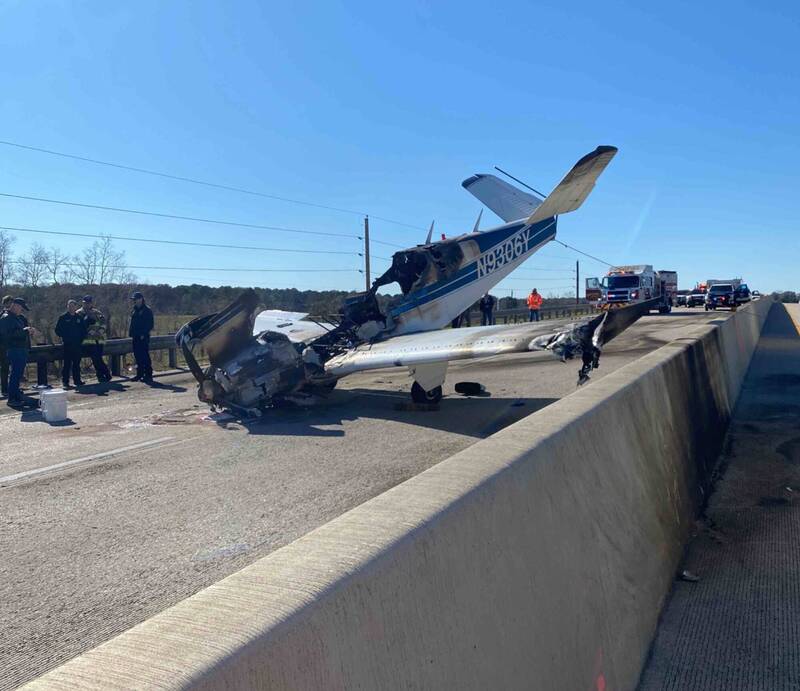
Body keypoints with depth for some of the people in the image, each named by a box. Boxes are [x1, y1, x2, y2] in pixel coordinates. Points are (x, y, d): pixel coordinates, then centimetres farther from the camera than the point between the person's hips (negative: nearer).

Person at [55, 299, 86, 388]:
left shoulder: (79, 318, 10)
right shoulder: (63, 317, 1)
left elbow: (84, 330, 17)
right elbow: (57, 330, 2)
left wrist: (81, 339, 6)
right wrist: (63, 337, -7)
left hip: (77, 345, 3)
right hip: (67, 345, -3)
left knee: (76, 363, 8)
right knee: (67, 364, -5)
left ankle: (77, 380, 15)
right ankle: (65, 381, -1)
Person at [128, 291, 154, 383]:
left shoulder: (147, 310, -7)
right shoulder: (134, 311, 16)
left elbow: (150, 325, -11)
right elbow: (132, 323, 22)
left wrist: (144, 334, -17)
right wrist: (131, 332, 10)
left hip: (143, 337, -8)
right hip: (135, 337, 8)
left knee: (145, 356, -8)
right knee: (137, 356, 11)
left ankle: (148, 375, -5)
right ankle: (140, 374, 19)